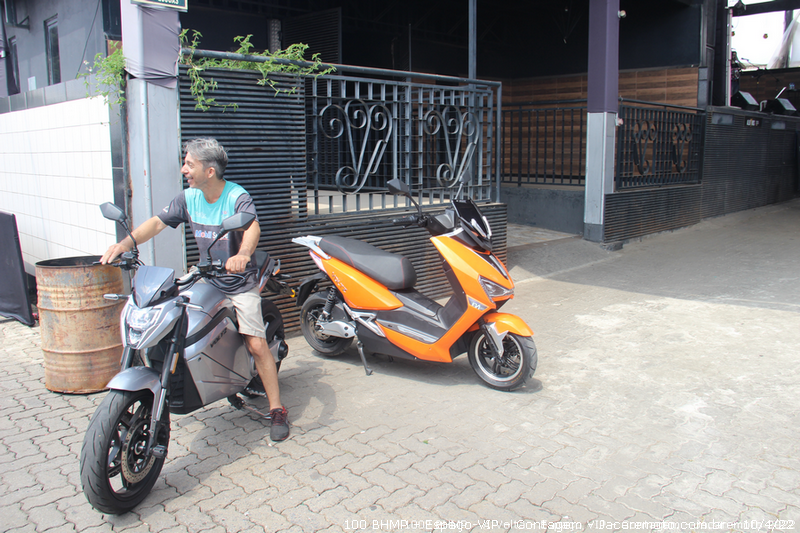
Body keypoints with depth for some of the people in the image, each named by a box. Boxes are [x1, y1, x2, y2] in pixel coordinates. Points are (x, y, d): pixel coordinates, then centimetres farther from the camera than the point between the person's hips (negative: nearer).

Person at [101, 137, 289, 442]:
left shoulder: (237, 197, -17)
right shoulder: (188, 198, 1)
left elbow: (252, 227, -36)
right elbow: (158, 222, -1)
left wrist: (243, 254, -58)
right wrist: (127, 242, -20)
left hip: (240, 282, -6)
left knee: (256, 345, -13)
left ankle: (277, 410, -2)